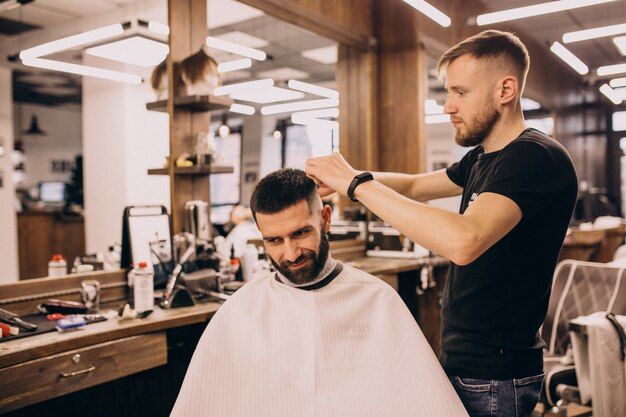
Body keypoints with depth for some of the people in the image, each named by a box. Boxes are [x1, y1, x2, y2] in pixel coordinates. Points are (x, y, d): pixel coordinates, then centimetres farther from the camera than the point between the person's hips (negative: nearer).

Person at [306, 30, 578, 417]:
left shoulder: (537, 157, -21)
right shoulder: (481, 159, 7)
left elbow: (463, 241, -36)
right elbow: (415, 186, 16)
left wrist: (358, 183, -29)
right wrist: (340, 178, -2)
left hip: (494, 377, -8)